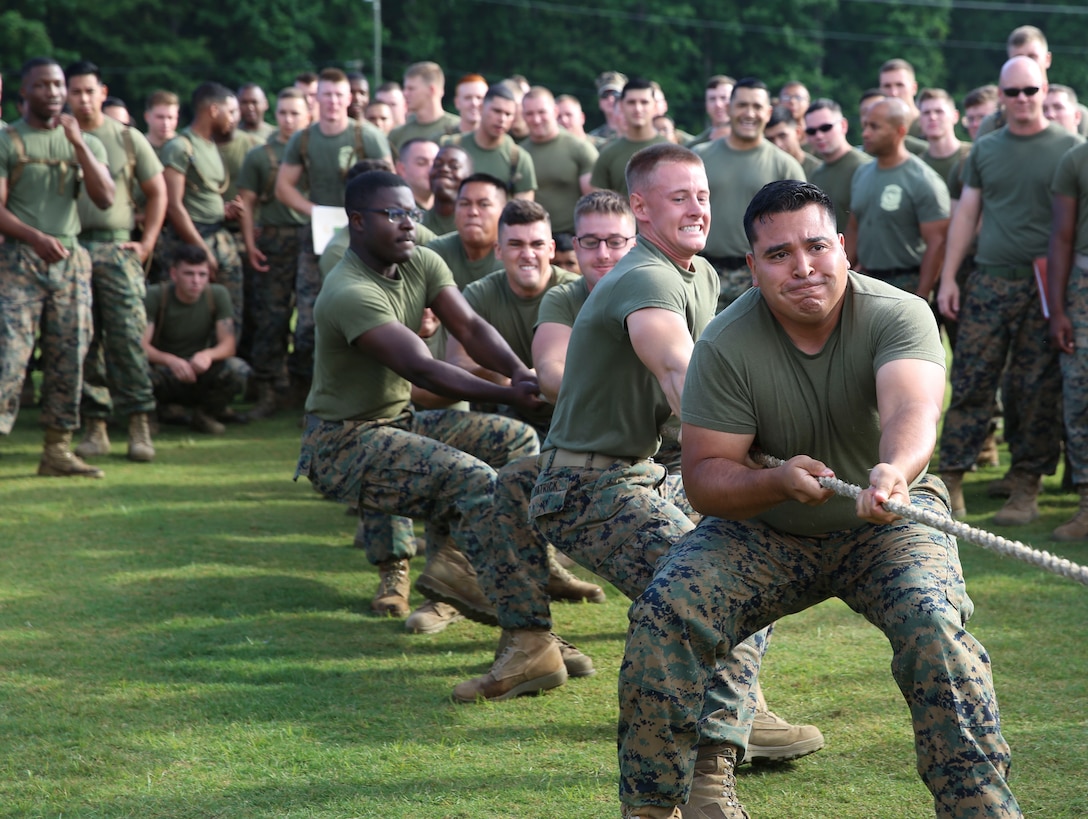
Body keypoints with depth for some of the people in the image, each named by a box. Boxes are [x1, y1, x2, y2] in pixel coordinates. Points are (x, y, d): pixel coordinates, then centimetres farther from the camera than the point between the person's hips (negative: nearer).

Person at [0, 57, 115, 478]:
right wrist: (35, 237, -22)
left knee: (68, 359, 3)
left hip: (71, 260, 4)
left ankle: (58, 450, 9)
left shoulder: (85, 142, 13)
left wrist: (78, 143, -9)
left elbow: (106, 198, -1)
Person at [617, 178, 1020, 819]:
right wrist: (777, 481, -36)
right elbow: (704, 478, -15)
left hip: (887, 524, -1)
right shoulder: (725, 346, -15)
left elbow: (911, 411, -39)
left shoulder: (899, 316, -19)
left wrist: (895, 470, -62)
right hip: (763, 533, 1)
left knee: (935, 623, -30)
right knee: (663, 618, -20)